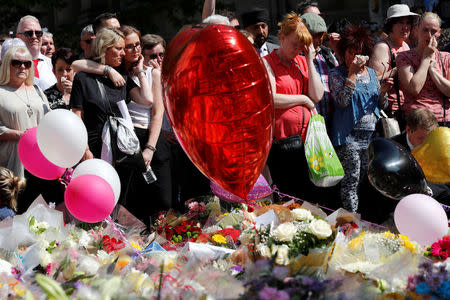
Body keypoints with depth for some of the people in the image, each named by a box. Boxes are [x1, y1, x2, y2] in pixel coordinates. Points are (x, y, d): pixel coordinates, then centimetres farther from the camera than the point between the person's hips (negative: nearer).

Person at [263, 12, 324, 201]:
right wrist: (303, 99, -6)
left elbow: (317, 95, 4)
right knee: (287, 198, -2)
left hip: (306, 137, 6)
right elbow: (269, 100, -16)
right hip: (281, 141, -6)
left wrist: (309, 61, 0)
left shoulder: (302, 61, 14)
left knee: (306, 193, 10)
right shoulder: (267, 63, -3)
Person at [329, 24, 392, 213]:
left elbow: (378, 105, 19)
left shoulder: (371, 73, 14)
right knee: (351, 179, -10)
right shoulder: (336, 74, -3)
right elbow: (342, 101, -18)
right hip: (349, 135, -6)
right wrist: (352, 73, -16)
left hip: (371, 134, 6)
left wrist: (383, 92, -3)